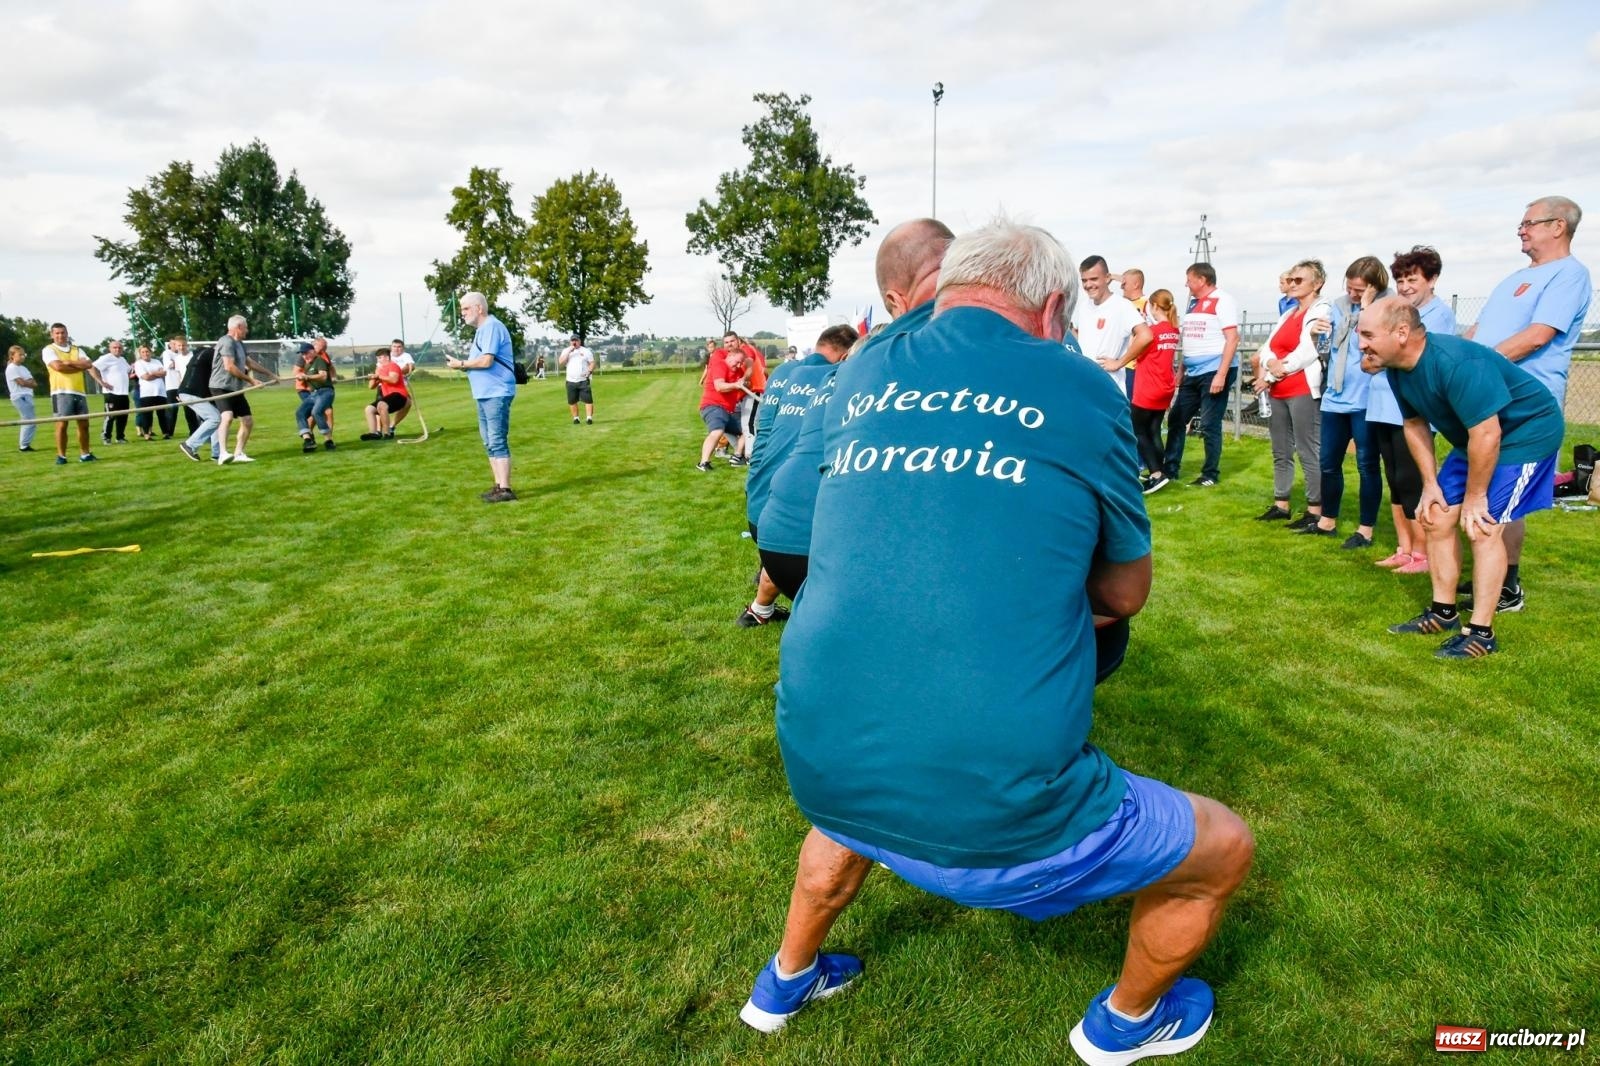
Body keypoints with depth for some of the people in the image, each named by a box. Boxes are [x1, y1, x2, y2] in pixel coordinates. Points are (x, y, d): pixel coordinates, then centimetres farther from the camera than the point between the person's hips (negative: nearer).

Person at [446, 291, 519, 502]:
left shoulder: (491, 327, -12)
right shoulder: (482, 329, 20)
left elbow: (486, 361, -21)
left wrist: (461, 364, -8)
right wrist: (464, 365, 1)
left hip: (496, 394, -10)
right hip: (485, 394, 10)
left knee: (497, 442, -10)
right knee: (490, 443, 13)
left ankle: (505, 490, -9)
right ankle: (499, 486, 18)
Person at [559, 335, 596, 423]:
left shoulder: (586, 351, 6)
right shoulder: (566, 351, 9)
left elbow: (592, 363, 4)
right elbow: (560, 363, -5)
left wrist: (589, 371, -15)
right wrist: (569, 352, -11)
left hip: (584, 380, -2)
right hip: (571, 381, 2)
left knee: (588, 399, -9)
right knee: (572, 401, 4)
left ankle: (589, 418, -10)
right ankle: (575, 418, 14)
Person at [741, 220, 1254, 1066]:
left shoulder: (860, 378, 8)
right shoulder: (1078, 388, -2)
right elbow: (1125, 594, 9)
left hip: (817, 765, 5)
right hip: (992, 807, -4)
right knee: (1222, 848, 23)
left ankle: (786, 980, 57)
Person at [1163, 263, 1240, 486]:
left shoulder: (1222, 301, -9)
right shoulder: (1193, 302, 15)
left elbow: (1232, 338, -16)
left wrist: (1221, 374, -21)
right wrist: (1181, 371, 18)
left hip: (1214, 372, -8)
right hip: (1193, 373, 8)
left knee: (1209, 425, -3)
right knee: (1176, 419, 10)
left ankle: (1210, 474, 9)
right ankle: (1170, 468, 20)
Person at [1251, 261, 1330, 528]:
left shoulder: (1320, 312, -5)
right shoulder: (1288, 312, 20)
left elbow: (1306, 353, -15)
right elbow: (1269, 347, 12)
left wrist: (1271, 375, -11)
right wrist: (1269, 363, -11)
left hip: (1303, 391, -9)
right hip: (1278, 392, 9)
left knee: (1309, 452, -8)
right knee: (1281, 452, 13)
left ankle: (1315, 511, -5)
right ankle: (1281, 505, 22)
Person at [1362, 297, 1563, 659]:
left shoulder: (1455, 363, -36)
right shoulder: (1397, 369, -8)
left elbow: (1487, 433, -33)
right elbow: (1415, 423, 6)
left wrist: (1474, 496, -22)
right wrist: (1431, 484, 4)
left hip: (1528, 431, -9)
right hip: (1474, 436, 9)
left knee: (1482, 526, -14)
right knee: (1436, 517, 5)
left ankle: (1481, 633, -6)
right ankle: (1444, 613, 18)